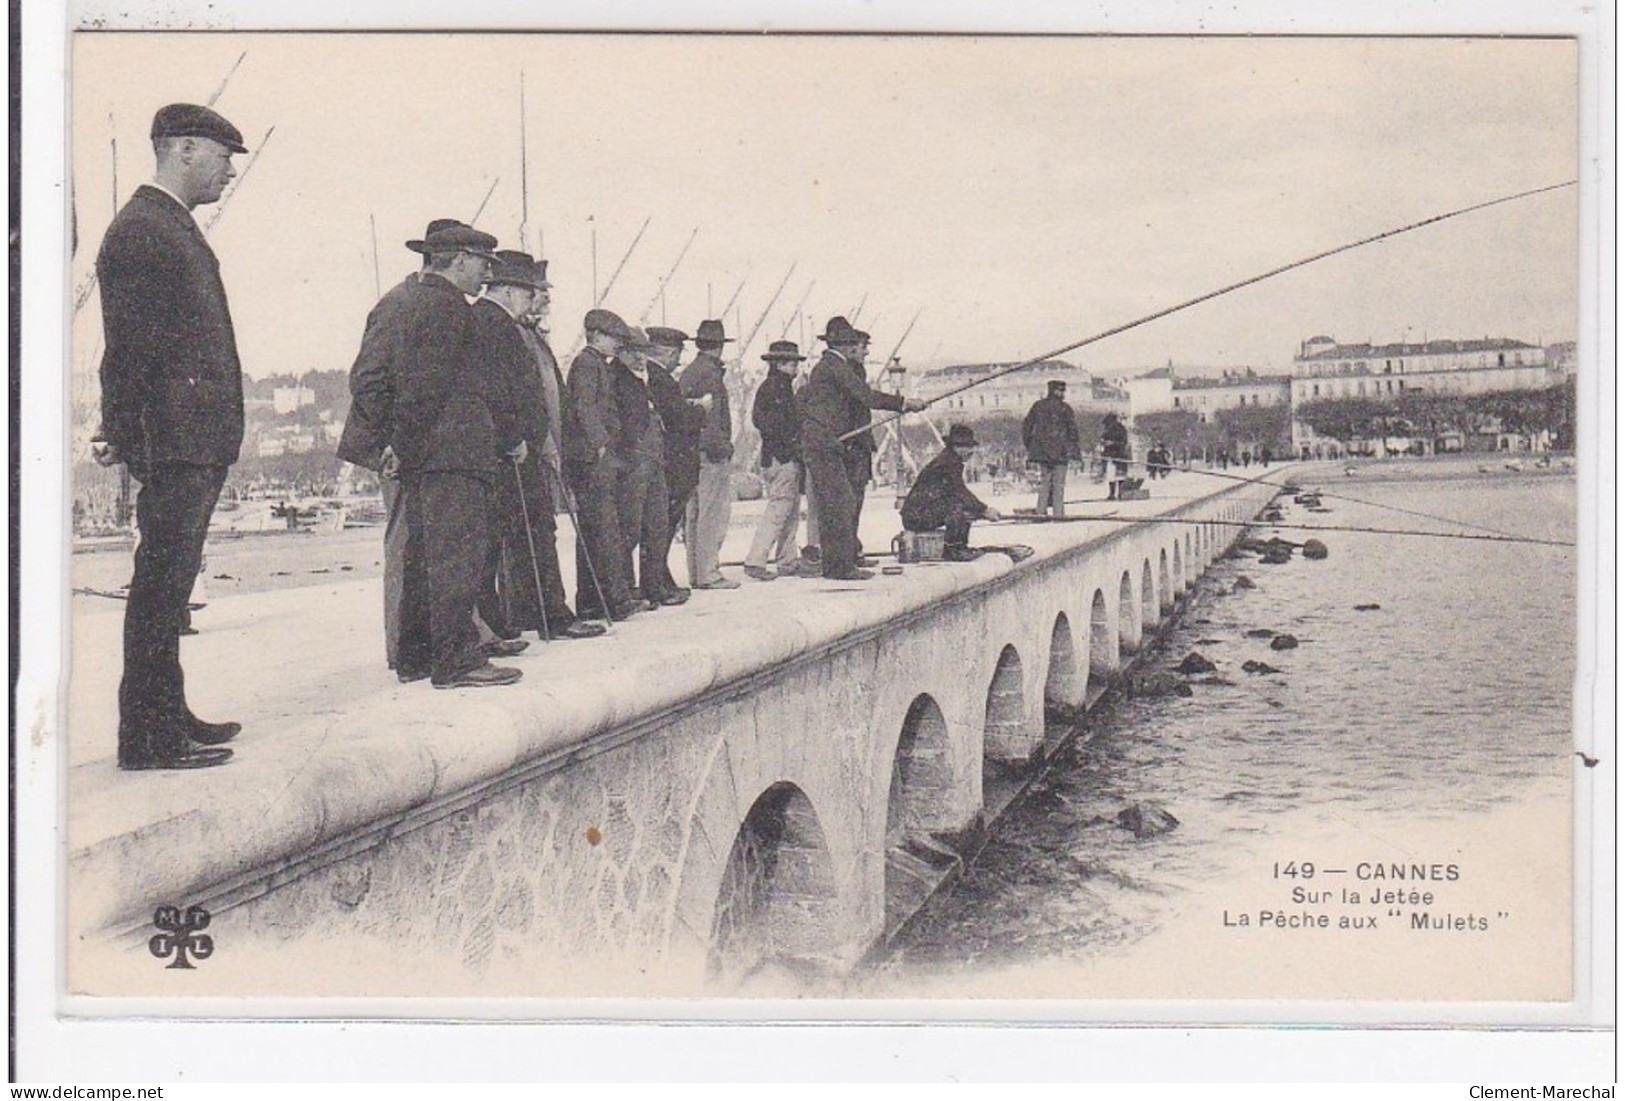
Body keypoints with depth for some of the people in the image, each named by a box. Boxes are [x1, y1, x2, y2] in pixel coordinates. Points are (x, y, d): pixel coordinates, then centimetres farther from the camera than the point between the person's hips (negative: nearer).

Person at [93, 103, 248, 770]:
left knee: (171, 583, 15)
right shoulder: (140, 229, -10)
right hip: (173, 440, -10)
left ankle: (168, 717, 24)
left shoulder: (176, 229, 22)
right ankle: (147, 738, -3)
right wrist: (122, 433, -18)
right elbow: (126, 346, -15)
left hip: (201, 442, 10)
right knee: (160, 582, -7)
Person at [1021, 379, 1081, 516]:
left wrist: (1028, 445, 17)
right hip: (1060, 451, -4)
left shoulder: (1038, 406, 7)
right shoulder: (1064, 408, -7)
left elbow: (1026, 426, 9)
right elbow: (1073, 428, -9)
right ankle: (1058, 512, -1)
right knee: (1059, 483, 1)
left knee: (1044, 482, 13)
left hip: (1041, 450, 4)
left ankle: (1041, 511, 11)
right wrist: (1076, 445, 1)